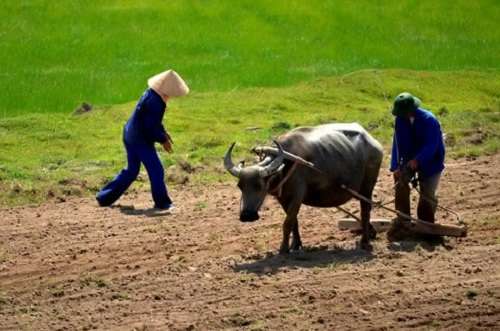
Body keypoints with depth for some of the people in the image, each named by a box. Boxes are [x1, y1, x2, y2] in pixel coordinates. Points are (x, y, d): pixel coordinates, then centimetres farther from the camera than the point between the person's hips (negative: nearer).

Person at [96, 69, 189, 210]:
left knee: (131, 170, 19)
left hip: (130, 136, 10)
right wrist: (163, 140, -12)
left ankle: (105, 197, 22)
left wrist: (163, 132, 15)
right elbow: (151, 127, -24)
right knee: (156, 170, 0)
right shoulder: (155, 102, -25)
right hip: (141, 140, -10)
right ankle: (162, 202, 9)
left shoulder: (151, 94, 7)